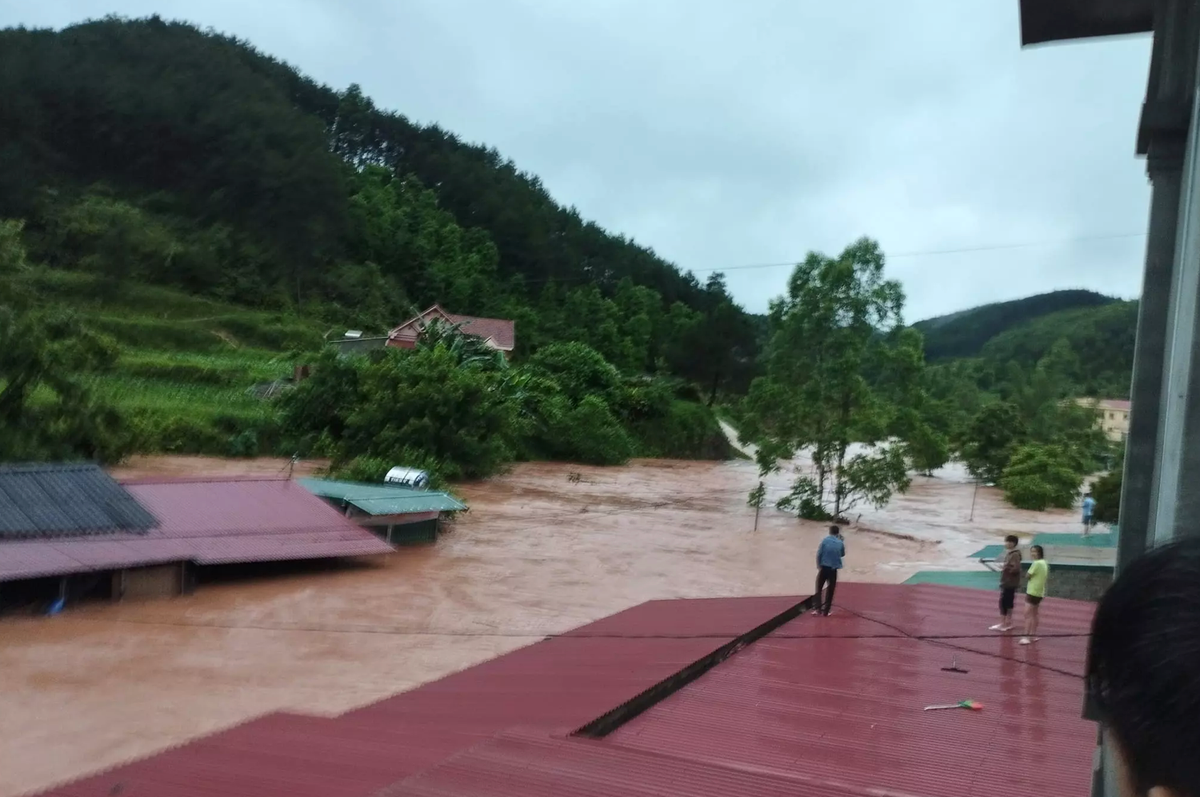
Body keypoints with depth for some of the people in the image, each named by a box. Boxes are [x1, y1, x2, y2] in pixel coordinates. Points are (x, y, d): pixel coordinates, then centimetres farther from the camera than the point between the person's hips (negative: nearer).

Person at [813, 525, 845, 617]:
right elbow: (842, 554, 15)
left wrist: (818, 565, 0)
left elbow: (819, 554, -10)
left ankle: (818, 608, 0)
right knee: (830, 590, 10)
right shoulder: (840, 543, -2)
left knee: (819, 588, 10)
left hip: (823, 567, -1)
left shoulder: (825, 540, -6)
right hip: (833, 569, 1)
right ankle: (826, 611, 11)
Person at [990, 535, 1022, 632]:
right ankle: (1008, 622, 21)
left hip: (1009, 583, -10)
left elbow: (1016, 568, -26)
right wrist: (1004, 568, 4)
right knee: (1008, 603, 14)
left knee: (1003, 602, -5)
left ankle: (1003, 624, -1)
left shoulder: (1014, 555, -19)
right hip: (1009, 582, 10)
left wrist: (1005, 569, -18)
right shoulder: (1009, 553, 10)